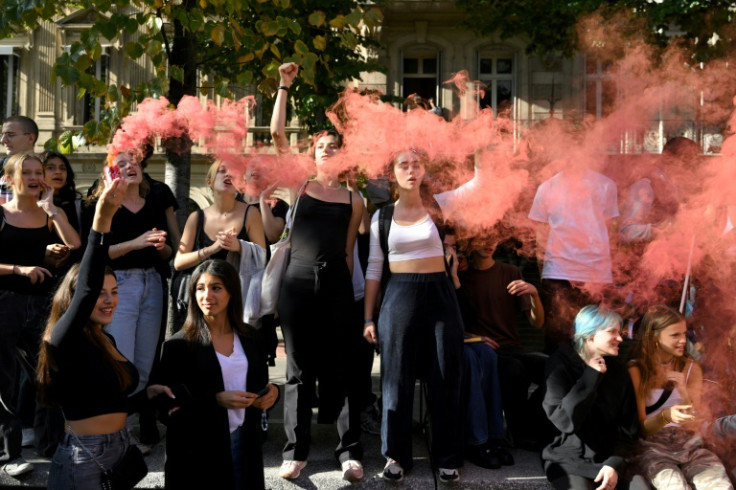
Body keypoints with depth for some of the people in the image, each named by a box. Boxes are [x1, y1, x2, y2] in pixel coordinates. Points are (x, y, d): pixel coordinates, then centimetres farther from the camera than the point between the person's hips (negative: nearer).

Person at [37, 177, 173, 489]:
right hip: (84, 462, -7)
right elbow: (87, 288, -34)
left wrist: (148, 394, 3)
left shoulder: (106, 340, 8)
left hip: (119, 451, 8)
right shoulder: (65, 339, -15)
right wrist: (101, 219, -43)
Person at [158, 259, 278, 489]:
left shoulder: (249, 337, 6)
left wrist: (271, 393, -6)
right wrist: (216, 399, -22)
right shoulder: (178, 344, -8)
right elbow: (168, 403, -11)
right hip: (196, 449, -4)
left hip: (243, 442, 4)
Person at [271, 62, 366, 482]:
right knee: (300, 370, 5)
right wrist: (285, 87, -2)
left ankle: (351, 452, 10)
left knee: (341, 368, 4)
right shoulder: (301, 184, 6)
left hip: (336, 283, 0)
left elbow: (349, 251, 10)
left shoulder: (354, 200, 8)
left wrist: (346, 290, 9)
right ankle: (297, 452, 13)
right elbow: (277, 133, -2)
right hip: (298, 280, 0)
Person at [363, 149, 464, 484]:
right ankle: (396, 456, 15)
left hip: (439, 294, 0)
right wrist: (368, 317, 3)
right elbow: (374, 268, 7)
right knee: (397, 378, 4)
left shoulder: (438, 207, 4)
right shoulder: (382, 216, 6)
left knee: (444, 379, 3)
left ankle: (448, 458, 13)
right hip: (399, 298, 0)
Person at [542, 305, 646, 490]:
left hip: (610, 458, 4)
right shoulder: (560, 364, -6)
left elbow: (628, 426, 7)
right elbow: (564, 420, -18)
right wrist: (591, 377, -15)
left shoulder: (617, 369, 7)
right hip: (569, 459, -4)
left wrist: (615, 463, -8)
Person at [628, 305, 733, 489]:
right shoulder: (636, 371, -4)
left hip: (690, 446, 3)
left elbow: (693, 426, 2)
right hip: (653, 448, -3)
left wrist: (683, 391, -15)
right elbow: (641, 429, -6)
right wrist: (665, 416, -27)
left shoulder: (691, 368, 7)